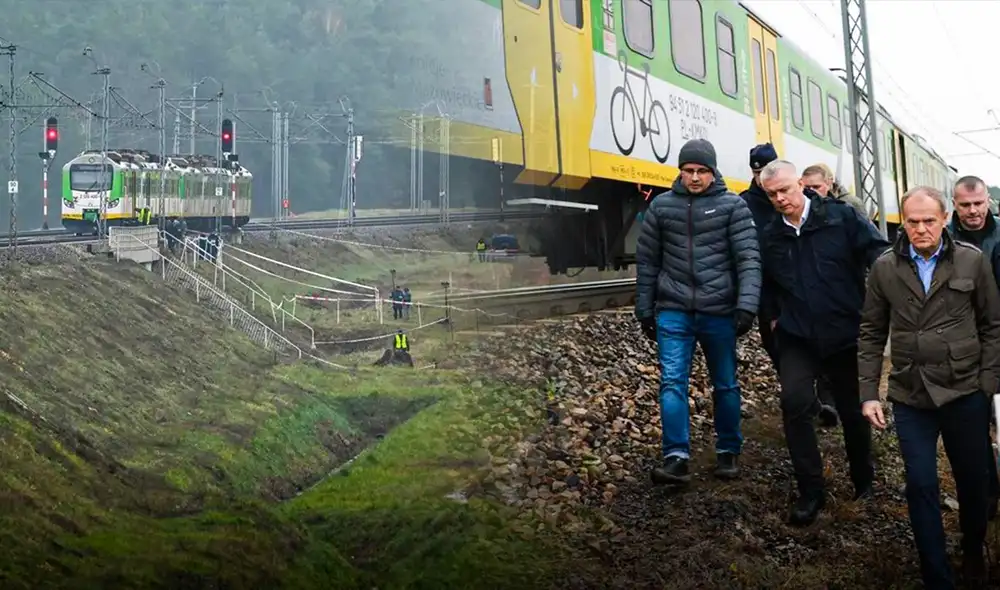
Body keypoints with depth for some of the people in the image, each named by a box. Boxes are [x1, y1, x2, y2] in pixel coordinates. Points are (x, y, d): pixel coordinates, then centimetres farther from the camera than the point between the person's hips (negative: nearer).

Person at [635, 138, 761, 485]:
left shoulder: (733, 205, -1)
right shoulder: (661, 206, 6)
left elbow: (749, 258, -8)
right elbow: (647, 261, 10)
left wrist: (747, 305, -18)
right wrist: (644, 310, 10)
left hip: (719, 312, -1)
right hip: (673, 312, 1)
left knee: (725, 385, 11)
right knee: (672, 382, -8)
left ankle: (728, 452, 25)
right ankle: (676, 457, -6)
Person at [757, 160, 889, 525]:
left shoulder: (841, 218, -7)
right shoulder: (770, 237, 4)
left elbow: (880, 255, -10)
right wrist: (776, 316, 12)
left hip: (847, 335, -1)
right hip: (798, 338, 2)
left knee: (853, 411, 10)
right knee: (795, 402, -19)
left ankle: (863, 482, 36)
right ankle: (810, 490, -7)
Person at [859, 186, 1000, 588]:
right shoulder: (885, 268, 0)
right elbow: (872, 333, 4)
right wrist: (868, 392, -1)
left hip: (966, 393, 0)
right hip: (910, 396, 0)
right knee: (921, 486, 2)